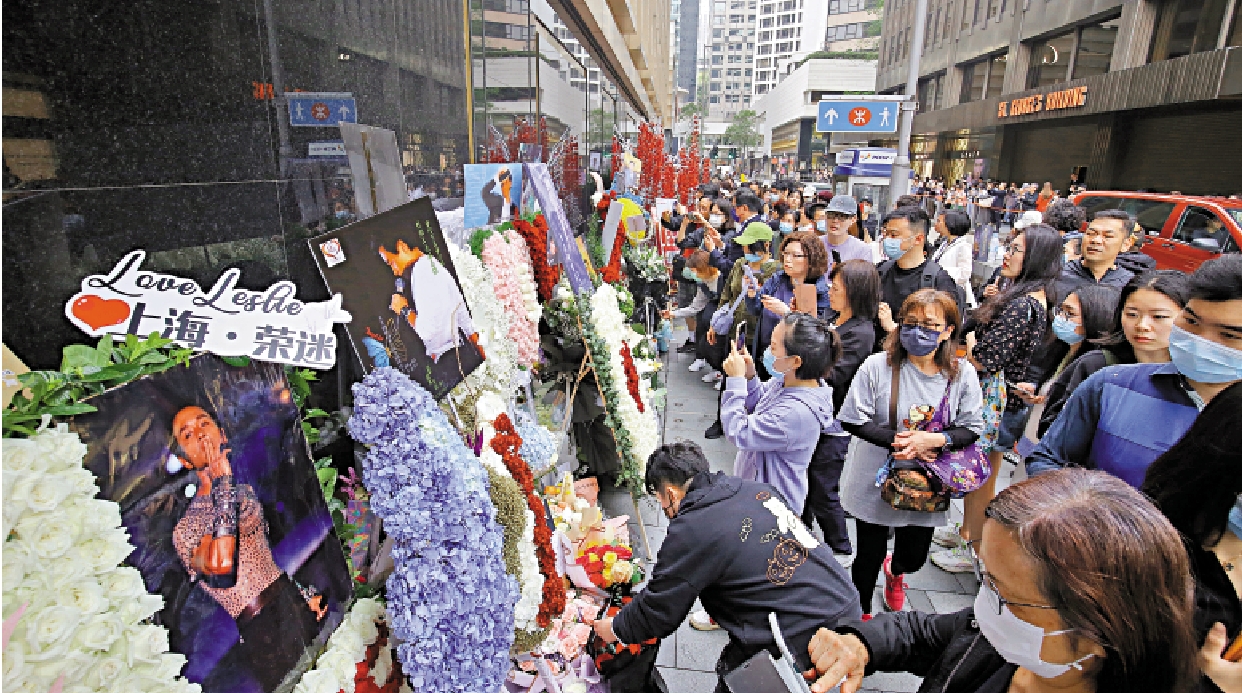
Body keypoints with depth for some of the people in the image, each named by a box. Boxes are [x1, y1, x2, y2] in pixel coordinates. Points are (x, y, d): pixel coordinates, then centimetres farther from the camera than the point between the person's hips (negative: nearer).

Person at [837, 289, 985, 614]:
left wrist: (936, 439, -23)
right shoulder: (878, 365, -17)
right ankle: (862, 613, 43)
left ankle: (895, 570, 59)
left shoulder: (962, 373, -9)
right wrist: (896, 440, -24)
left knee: (914, 558, 19)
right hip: (875, 481, -2)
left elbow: (973, 428, -4)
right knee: (869, 557, 12)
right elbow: (851, 420, -14)